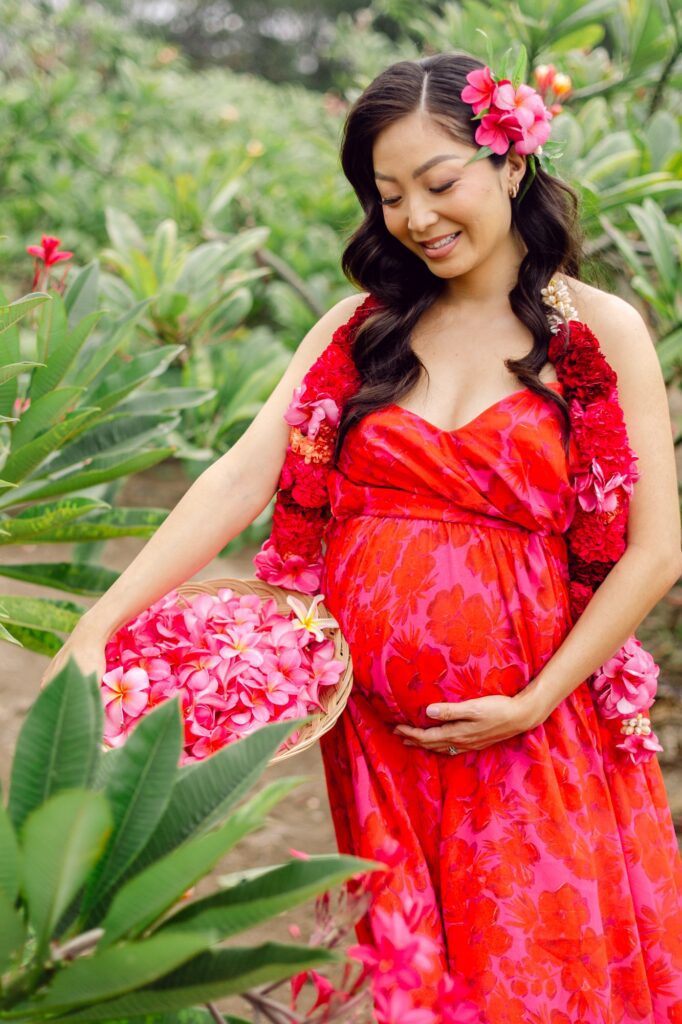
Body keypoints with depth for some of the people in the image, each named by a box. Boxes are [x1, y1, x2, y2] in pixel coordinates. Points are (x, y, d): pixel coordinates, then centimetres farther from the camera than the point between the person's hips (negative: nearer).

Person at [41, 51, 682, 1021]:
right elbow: (243, 475, -4)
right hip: (372, 728, 2)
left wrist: (534, 703, -9)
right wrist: (98, 627, -15)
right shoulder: (360, 326, 6)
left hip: (529, 733, -2)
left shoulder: (602, 331, -1)